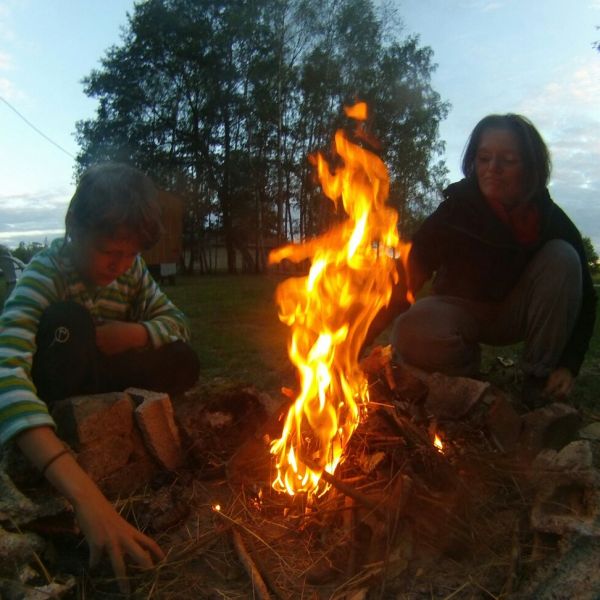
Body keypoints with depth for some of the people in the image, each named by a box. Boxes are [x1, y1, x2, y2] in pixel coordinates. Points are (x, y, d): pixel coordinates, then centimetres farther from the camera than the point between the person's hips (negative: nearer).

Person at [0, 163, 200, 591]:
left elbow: (177, 323, -5)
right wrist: (83, 493, -59)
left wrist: (126, 333, -29)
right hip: (41, 392, -5)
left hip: (91, 386, 5)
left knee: (183, 365, -16)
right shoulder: (46, 274, -30)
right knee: (69, 319, -32)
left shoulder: (130, 268, -11)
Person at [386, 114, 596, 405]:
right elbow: (411, 276, -16)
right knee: (412, 334, -37)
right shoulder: (455, 211, -20)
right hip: (460, 311, -2)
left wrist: (569, 365, -20)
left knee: (563, 257, -25)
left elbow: (583, 296, -8)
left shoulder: (551, 220, -15)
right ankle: (469, 364, -1)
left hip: (515, 314, 3)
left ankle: (538, 382, -16)